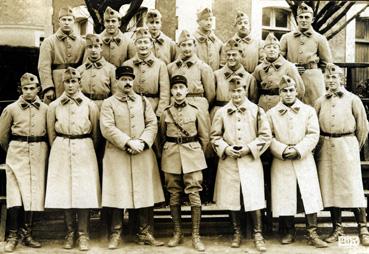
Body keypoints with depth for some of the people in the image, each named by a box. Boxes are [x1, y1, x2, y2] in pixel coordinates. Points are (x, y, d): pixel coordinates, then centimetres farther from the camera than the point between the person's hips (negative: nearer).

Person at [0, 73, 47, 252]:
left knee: (33, 193, 5)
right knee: (15, 193, -5)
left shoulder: (45, 109, 3)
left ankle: (26, 234, 15)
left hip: (38, 154, 2)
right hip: (17, 153, -2)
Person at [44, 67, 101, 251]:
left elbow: (95, 134, 9)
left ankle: (83, 235, 6)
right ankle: (69, 234, 14)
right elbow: (51, 135, 11)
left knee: (84, 193, -4)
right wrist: (59, 150, 10)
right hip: (61, 152, 1)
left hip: (84, 152, -1)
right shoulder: (54, 106, 6)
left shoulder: (90, 105, 3)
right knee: (64, 193, 2)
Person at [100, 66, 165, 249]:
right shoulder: (109, 103, 3)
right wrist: (128, 142, -16)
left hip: (143, 154, 3)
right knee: (118, 195, -1)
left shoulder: (143, 101, 13)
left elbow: (152, 124, 6)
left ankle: (145, 233, 15)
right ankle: (116, 234, 9)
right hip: (117, 155, -3)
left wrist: (142, 142, -10)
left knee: (145, 194, 4)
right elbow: (107, 128, -8)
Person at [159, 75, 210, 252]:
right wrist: (167, 153, 13)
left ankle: (196, 236, 2)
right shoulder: (166, 113, 6)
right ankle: (177, 233, 17)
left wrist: (197, 153, 10)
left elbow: (204, 137, 9)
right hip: (171, 157, 2)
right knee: (174, 196, 5)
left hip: (192, 156, -1)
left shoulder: (195, 111, 2)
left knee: (194, 195, -5)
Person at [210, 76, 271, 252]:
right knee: (231, 198, 7)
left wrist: (249, 148, -10)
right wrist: (225, 148, -9)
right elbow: (214, 136, 7)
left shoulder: (257, 111, 1)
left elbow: (266, 136, 1)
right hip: (229, 161, 2)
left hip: (250, 160, -1)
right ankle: (237, 232, 23)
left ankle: (258, 234, 8)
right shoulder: (221, 112, 4)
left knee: (254, 197, -5)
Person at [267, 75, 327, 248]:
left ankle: (312, 234, 1)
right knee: (285, 198, 2)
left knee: (309, 196, -5)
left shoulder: (308, 111, 6)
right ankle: (289, 232, 17)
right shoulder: (271, 113, 5)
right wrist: (282, 150, -14)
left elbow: (313, 135, -1)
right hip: (281, 162, 0)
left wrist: (298, 150, -13)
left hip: (304, 161, 0)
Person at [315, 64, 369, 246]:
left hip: (347, 145, -3)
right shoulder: (320, 102, 8)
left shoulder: (353, 99, 0)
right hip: (325, 147, 3)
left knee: (353, 187, -5)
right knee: (330, 188, 6)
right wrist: (321, 143, 7)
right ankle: (337, 227, 17)